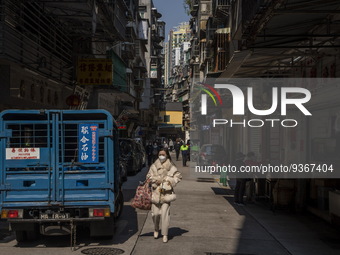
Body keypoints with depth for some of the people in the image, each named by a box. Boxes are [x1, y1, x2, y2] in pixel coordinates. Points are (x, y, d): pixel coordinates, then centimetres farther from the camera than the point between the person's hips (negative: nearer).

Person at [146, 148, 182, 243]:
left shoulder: (171, 167, 1)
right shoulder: (154, 166, 6)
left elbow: (179, 176, 8)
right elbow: (148, 176, 12)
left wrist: (171, 182, -6)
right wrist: (155, 180, -5)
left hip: (166, 193, -2)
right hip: (156, 193, 2)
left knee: (165, 213, -8)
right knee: (155, 213, 2)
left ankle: (165, 234, 2)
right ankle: (156, 229, 30)